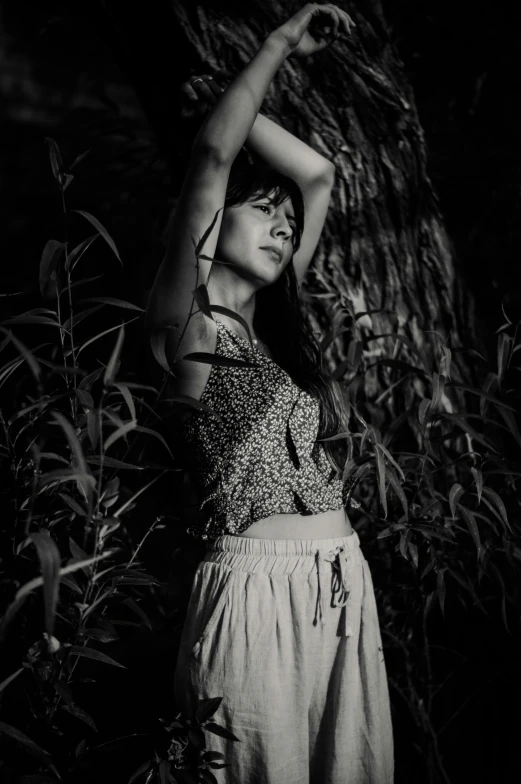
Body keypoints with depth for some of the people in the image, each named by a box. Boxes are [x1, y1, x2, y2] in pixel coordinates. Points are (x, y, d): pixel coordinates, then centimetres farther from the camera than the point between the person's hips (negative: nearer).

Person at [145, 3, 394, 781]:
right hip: (257, 587, -7)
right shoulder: (186, 322, -2)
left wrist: (233, 101, 22)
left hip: (343, 584, 7)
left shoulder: (275, 323, 15)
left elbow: (317, 173, 19)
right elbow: (214, 153, -11)